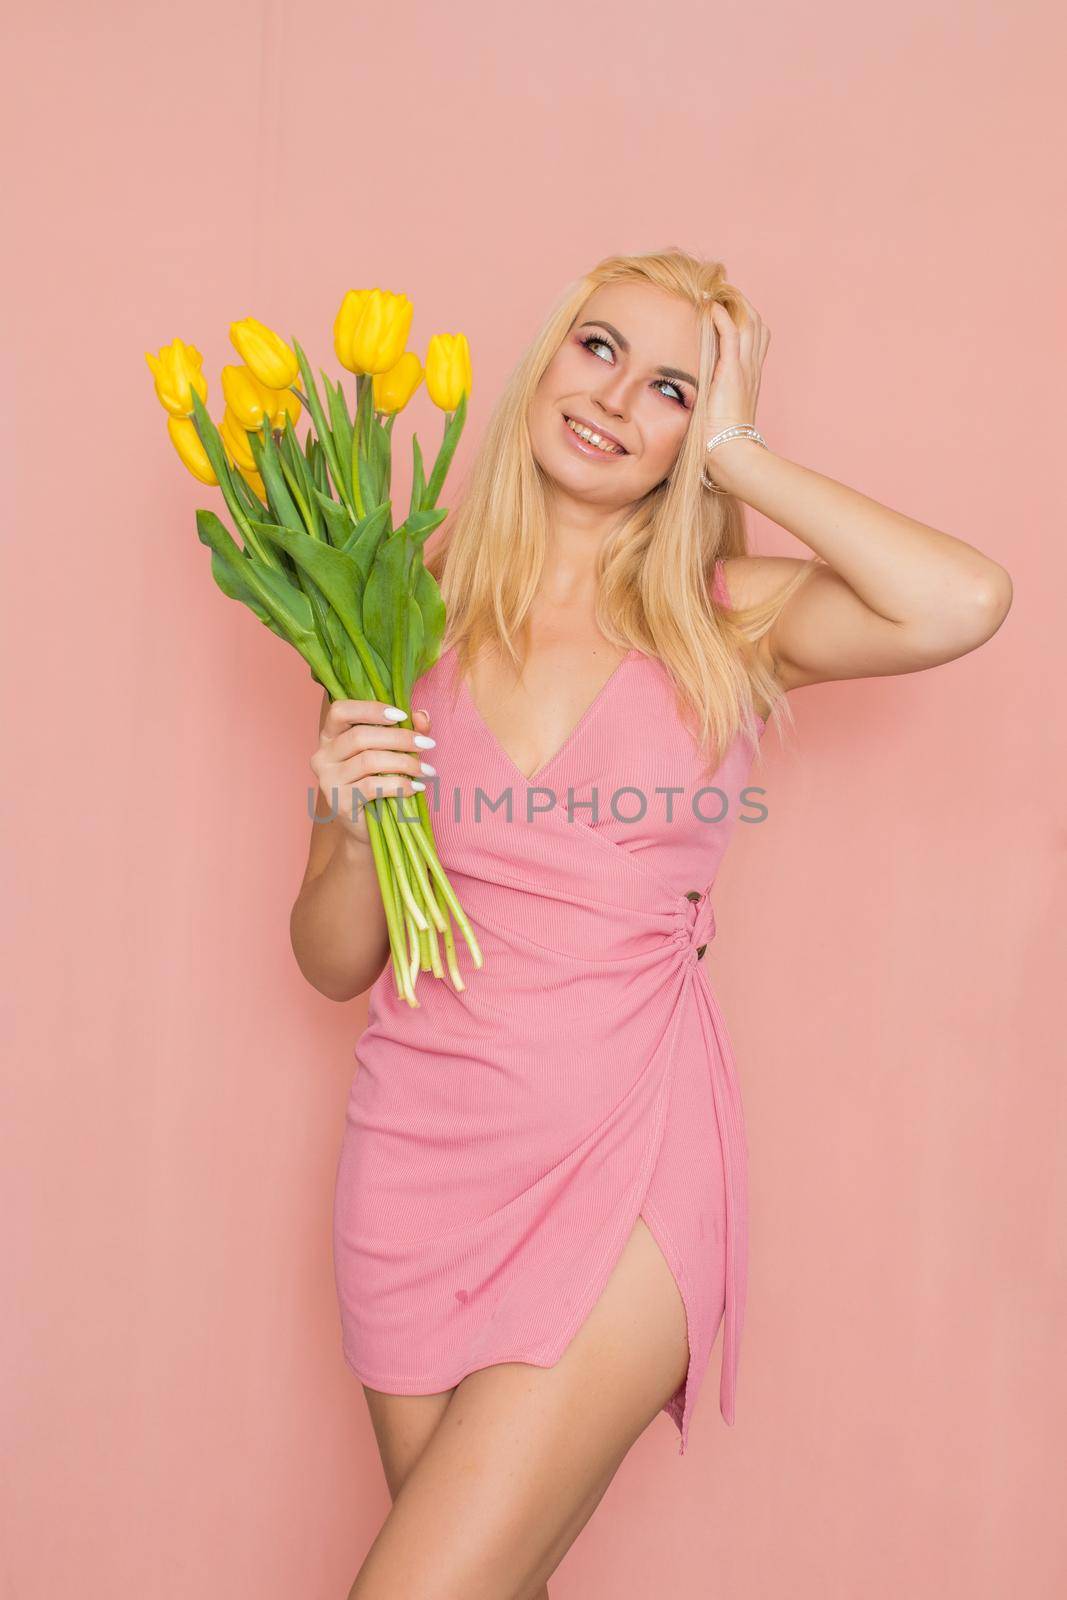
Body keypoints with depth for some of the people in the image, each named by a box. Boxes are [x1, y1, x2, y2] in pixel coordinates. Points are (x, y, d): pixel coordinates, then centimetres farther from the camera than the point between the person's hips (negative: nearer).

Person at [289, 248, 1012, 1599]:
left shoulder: (727, 622, 0)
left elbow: (964, 602, -21)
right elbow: (331, 961, 5)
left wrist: (737, 451, -9)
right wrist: (356, 823, -16)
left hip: (627, 1160, -2)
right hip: (421, 1151, 3)